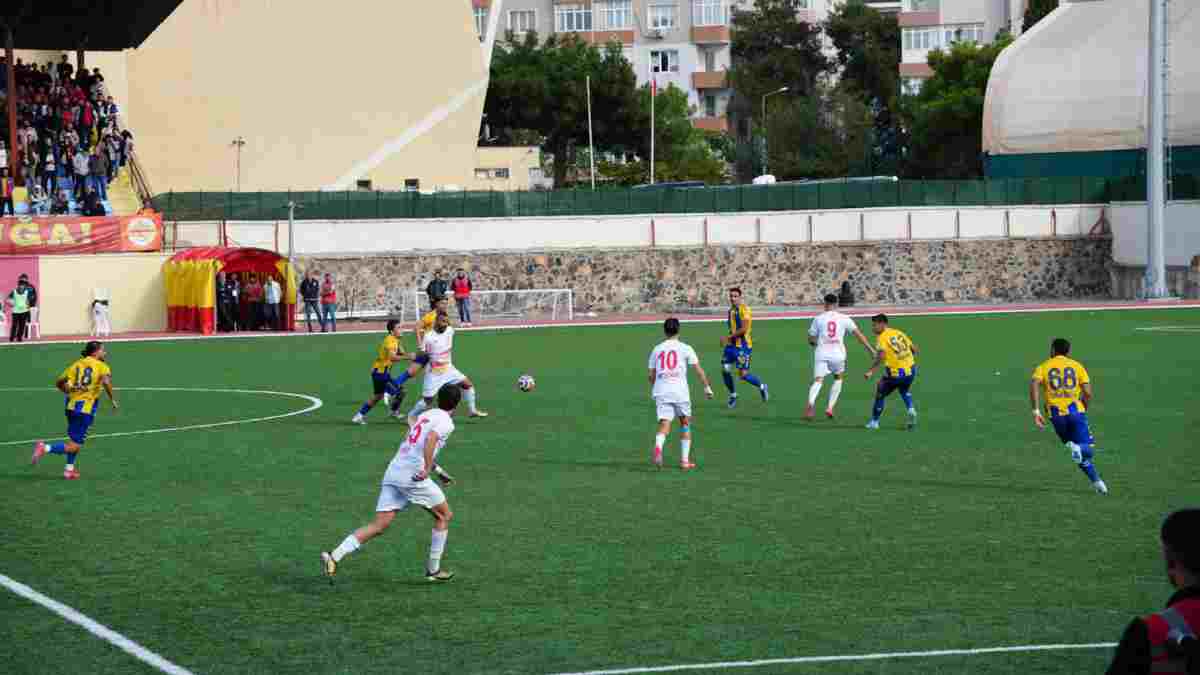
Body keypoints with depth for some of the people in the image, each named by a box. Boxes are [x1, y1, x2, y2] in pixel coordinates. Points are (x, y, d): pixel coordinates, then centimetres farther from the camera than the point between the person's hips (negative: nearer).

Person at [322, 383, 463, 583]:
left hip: (392, 471, 7)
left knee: (379, 525, 0)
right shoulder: (446, 422, -1)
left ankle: (334, 556, -16)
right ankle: (433, 570, 17)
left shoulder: (425, 415, 24)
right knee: (444, 516, 15)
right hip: (414, 476, -7)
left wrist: (437, 469, 48)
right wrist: (427, 469, -30)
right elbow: (430, 440, -23)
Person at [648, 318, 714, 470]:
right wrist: (707, 387, 9)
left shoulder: (657, 349, 12)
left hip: (661, 392, 1)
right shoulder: (685, 348, 4)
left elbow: (652, 375, 16)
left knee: (664, 425, -5)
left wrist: (653, 391, 33)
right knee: (685, 423, 18)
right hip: (680, 391, -1)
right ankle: (685, 460, 18)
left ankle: (658, 447, -38)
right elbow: (698, 369, 0)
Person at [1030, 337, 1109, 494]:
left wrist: (1036, 411, -10)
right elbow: (1088, 393, 2)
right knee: (1088, 450, 2)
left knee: (1080, 454, 16)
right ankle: (1078, 449, -33)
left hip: (1056, 414, 1)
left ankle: (1096, 480, 5)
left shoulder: (1043, 367, 11)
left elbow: (1034, 385, -9)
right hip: (1076, 411, -1)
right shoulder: (1076, 366, 11)